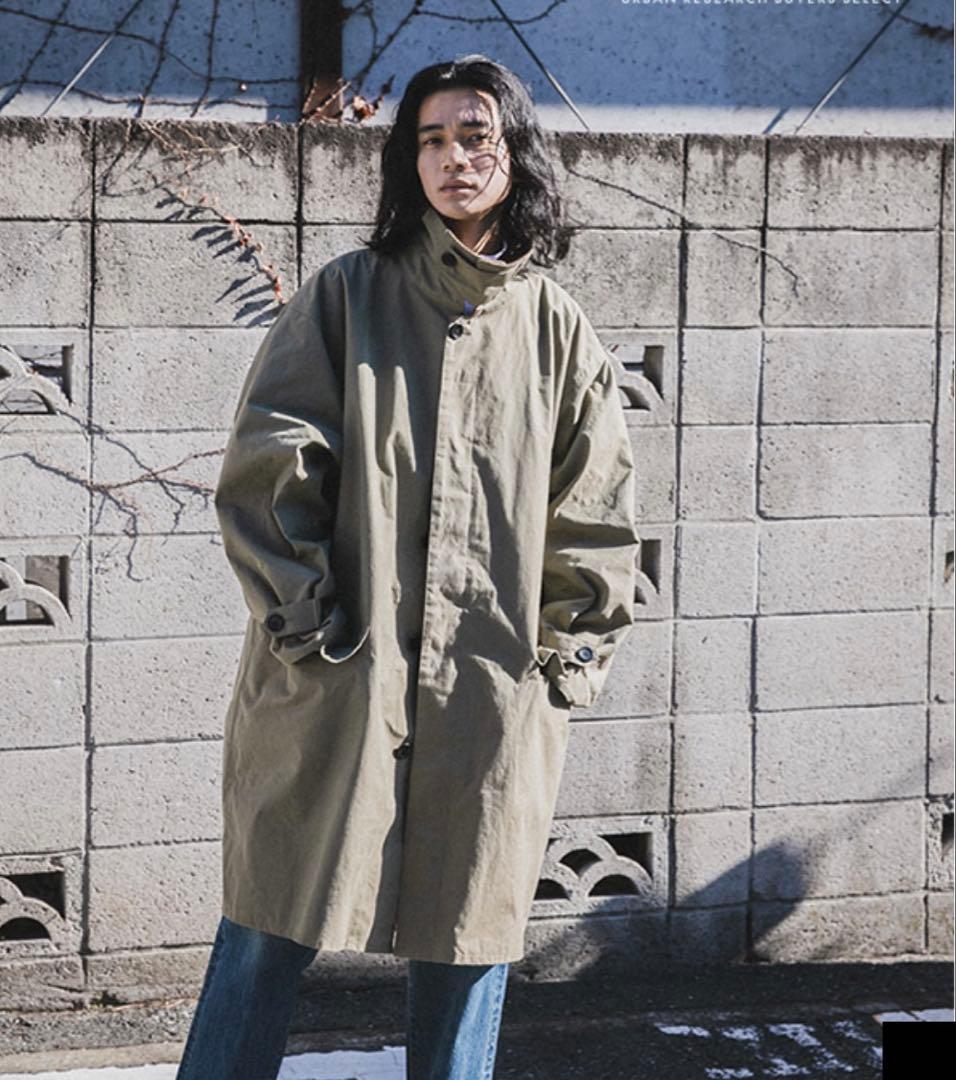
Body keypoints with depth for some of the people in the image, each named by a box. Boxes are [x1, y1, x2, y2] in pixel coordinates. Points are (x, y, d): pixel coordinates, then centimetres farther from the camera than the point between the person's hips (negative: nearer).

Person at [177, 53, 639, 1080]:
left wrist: (568, 656, 5)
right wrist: (306, 624, -8)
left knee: (469, 936, 7)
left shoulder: (557, 328, 10)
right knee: (274, 926, 1)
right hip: (336, 685, -2)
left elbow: (592, 513, 13)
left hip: (492, 691, 2)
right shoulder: (347, 295, 3)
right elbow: (267, 470, -2)